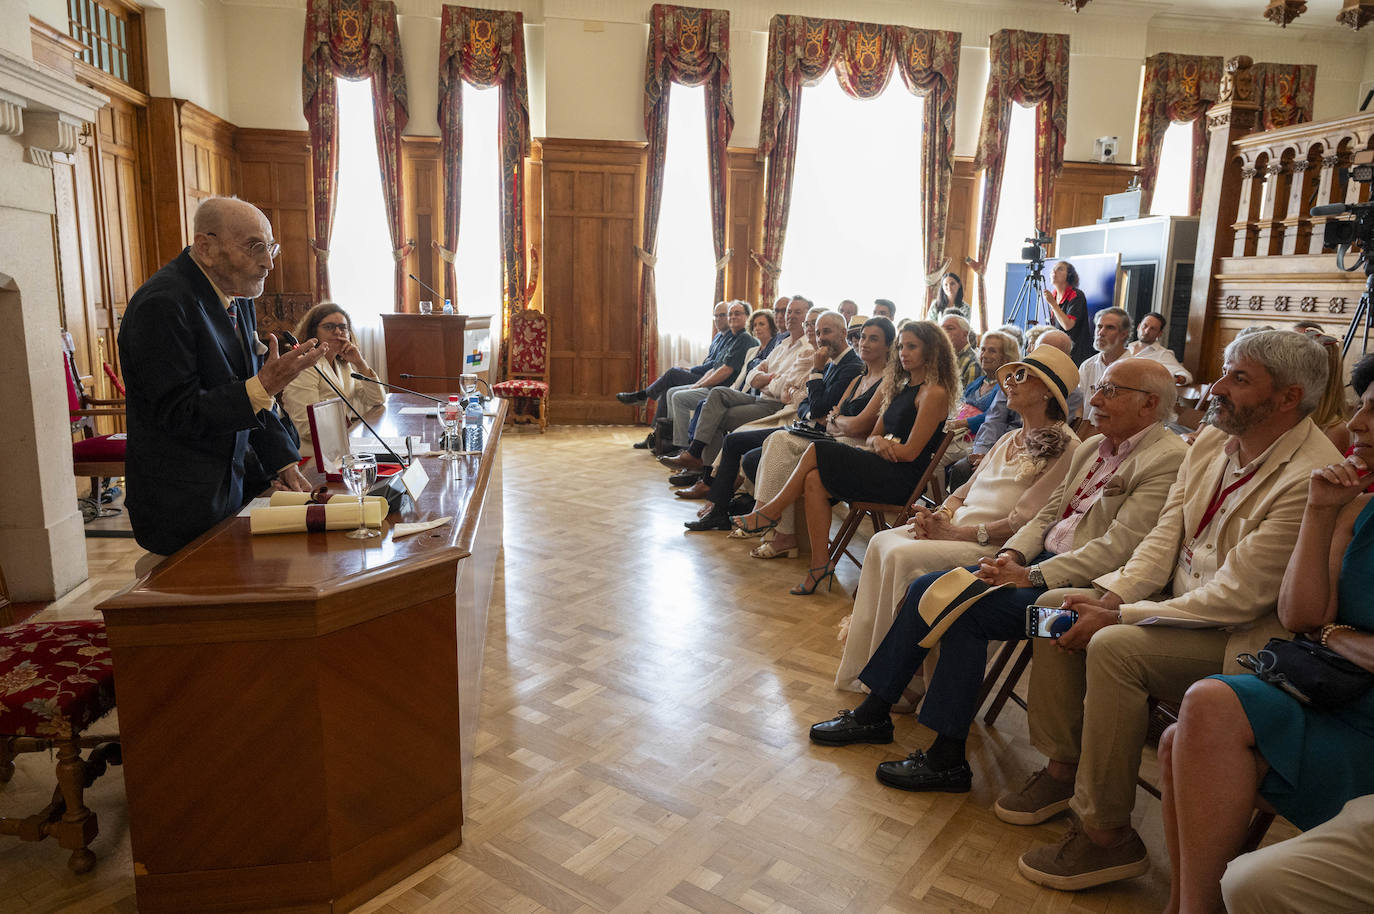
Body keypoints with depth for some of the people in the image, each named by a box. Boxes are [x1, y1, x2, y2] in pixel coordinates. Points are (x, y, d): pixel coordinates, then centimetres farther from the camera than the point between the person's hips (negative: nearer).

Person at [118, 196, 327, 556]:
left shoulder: (237, 296, 7)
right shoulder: (163, 305, -20)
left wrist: (283, 463, 4)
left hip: (234, 483, 8)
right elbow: (180, 415, -22)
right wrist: (265, 386, -30)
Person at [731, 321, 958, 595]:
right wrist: (877, 442, -7)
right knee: (815, 480, -18)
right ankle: (821, 564, -16)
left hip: (902, 478, -8)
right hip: (882, 471, 8)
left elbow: (910, 452, -13)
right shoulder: (902, 386, 20)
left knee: (817, 451, -18)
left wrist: (884, 443, 1)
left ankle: (771, 511, -2)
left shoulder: (935, 392, -7)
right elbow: (873, 435, 16)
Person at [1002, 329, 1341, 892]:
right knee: (1056, 606, -2)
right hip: (1178, 600, 9)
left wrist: (1120, 617, -23)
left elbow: (1237, 596, -26)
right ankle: (1064, 766, 10)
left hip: (1240, 637, -9)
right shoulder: (1213, 439, 2)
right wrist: (1114, 593, -10)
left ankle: (1107, 834, -14)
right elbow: (1166, 532, 6)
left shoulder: (1311, 479, -24)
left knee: (1114, 647, -30)